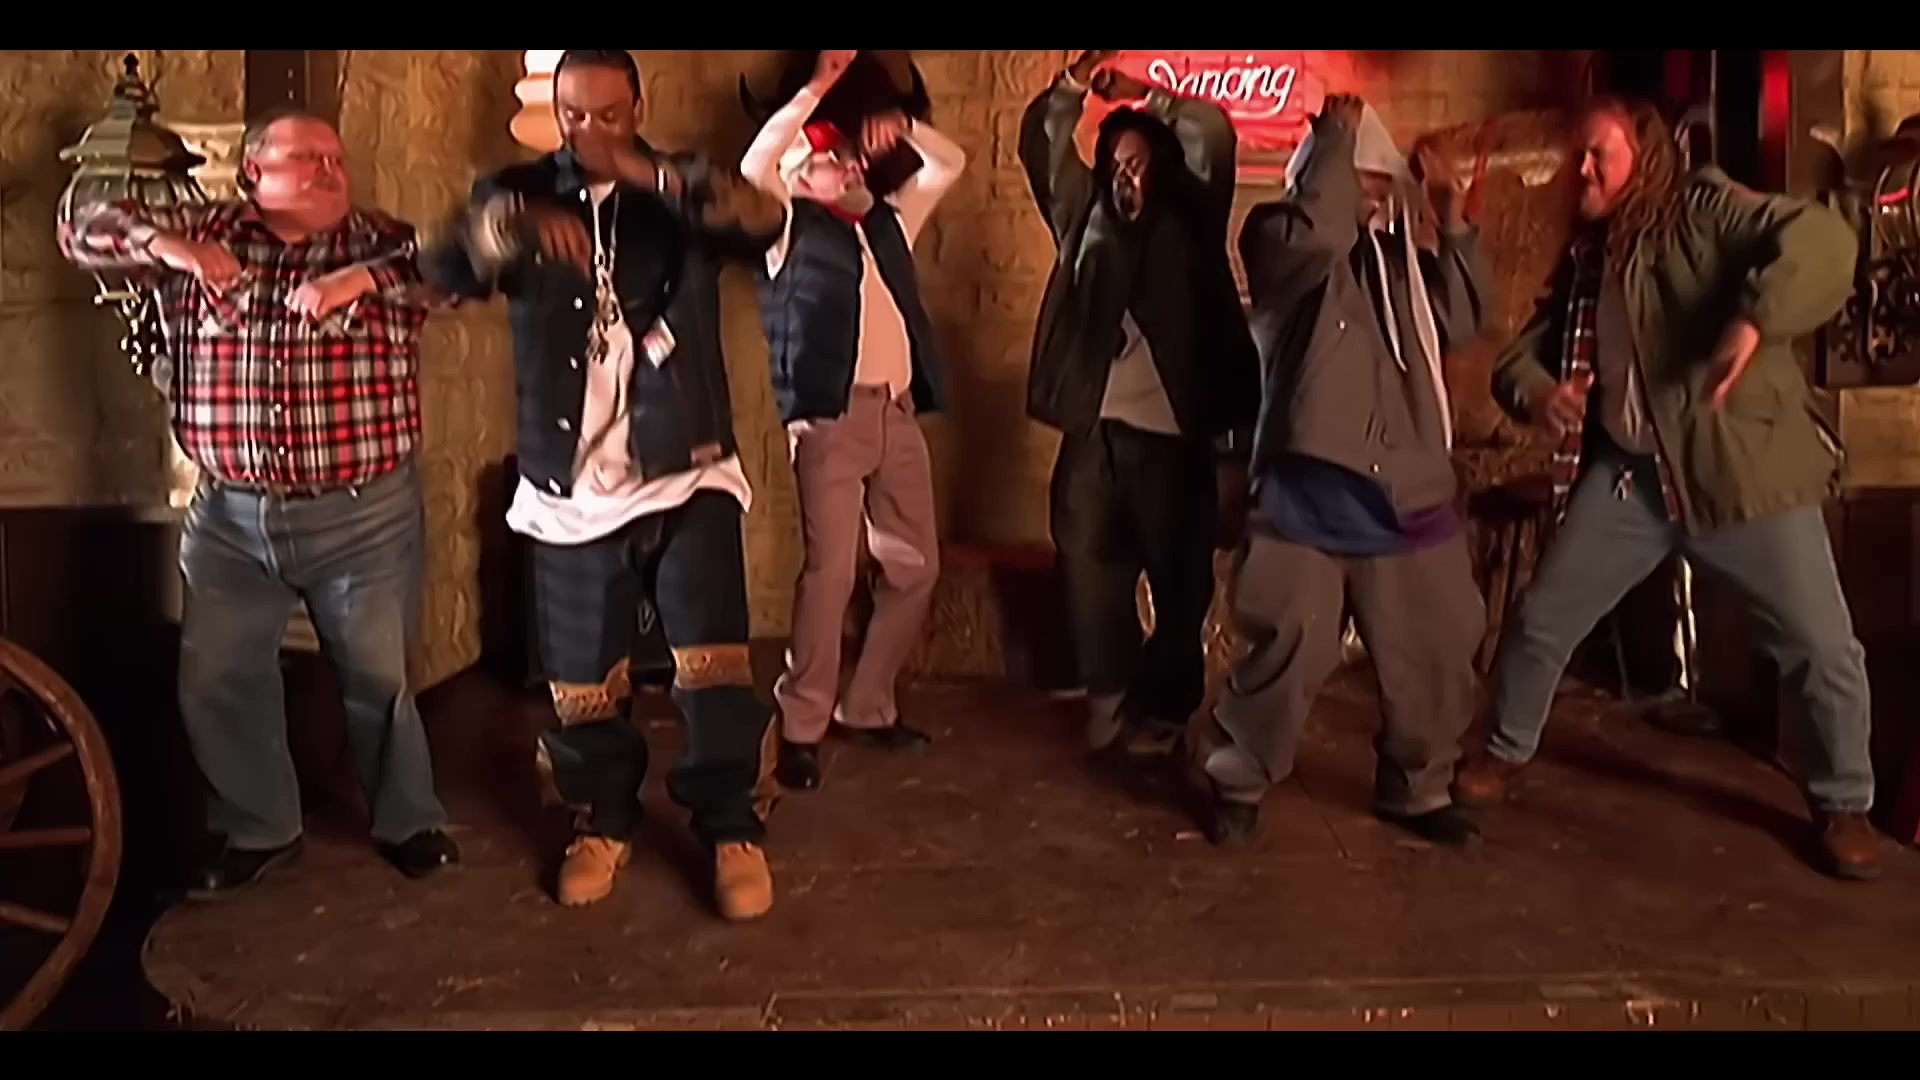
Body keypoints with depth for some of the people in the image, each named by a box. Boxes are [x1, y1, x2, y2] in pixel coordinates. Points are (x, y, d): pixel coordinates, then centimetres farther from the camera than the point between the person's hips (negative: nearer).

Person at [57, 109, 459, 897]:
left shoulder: (383, 244, -2)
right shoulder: (200, 236, 3)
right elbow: (85, 229, 4)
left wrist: (366, 278, -29)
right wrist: (167, 243, -16)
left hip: (364, 515, -2)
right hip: (230, 516, 3)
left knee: (378, 676, 7)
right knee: (216, 681, 10)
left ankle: (409, 821, 27)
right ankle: (258, 831, 29)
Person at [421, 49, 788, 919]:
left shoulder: (683, 190, 3)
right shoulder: (519, 191, 6)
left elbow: (764, 222, -18)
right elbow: (448, 268, -13)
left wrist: (649, 176, -33)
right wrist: (515, 225, -34)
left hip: (687, 476, -1)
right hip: (570, 490, 2)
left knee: (715, 669, -7)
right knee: (582, 688, 10)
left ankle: (735, 830, 13)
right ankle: (603, 824, 33)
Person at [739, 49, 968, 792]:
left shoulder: (889, 221, 22)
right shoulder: (792, 225, 7)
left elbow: (950, 164, 29)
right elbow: (754, 164, -10)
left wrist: (902, 128, 14)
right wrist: (820, 83, -6)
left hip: (899, 412, 6)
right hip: (832, 414, -6)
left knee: (914, 566, 8)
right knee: (830, 570, -12)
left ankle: (866, 706, 21)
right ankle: (801, 726, -3)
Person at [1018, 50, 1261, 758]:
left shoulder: (1188, 219, 9)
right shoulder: (1087, 215, 15)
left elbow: (1213, 134, 2)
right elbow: (1041, 142, 14)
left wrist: (1144, 97, 3)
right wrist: (1076, 82, 3)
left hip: (1171, 429, -2)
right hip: (1094, 427, 2)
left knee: (1178, 573, 2)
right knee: (1091, 565, 3)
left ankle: (1167, 707, 14)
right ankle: (1109, 697, 16)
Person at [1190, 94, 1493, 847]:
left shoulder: (1401, 259, 19)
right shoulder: (1279, 240, 2)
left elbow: (1463, 321, 8)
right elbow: (1320, 231, -20)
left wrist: (1452, 221, 3)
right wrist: (1337, 134, -9)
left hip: (1408, 496, 6)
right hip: (1308, 495, -5)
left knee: (1434, 657, 9)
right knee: (1286, 651, -2)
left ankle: (1415, 788, 29)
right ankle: (1238, 784, 18)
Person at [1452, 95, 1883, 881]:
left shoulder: (1707, 211, -6)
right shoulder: (1585, 260, 13)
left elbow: (1824, 239, -23)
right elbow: (1521, 353, 13)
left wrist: (1754, 321, -39)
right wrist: (1536, 391, -11)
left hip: (1741, 470, -4)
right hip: (1626, 476, 5)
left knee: (1822, 645, -1)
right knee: (1542, 618, 6)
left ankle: (1843, 804, 22)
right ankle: (1506, 751, 29)